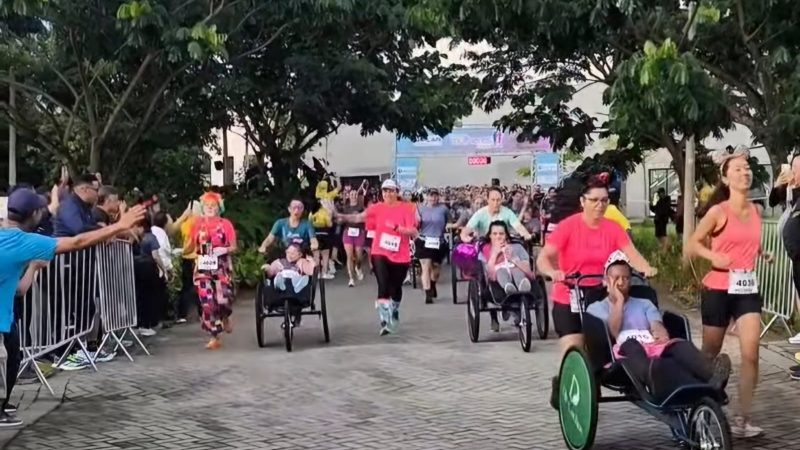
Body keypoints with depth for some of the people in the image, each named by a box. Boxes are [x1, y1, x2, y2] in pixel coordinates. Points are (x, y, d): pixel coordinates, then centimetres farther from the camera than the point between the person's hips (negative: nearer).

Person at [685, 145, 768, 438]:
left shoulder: (756, 211, 6)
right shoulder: (718, 211, -9)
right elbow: (693, 243, -4)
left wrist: (763, 253, 7)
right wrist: (714, 256, -19)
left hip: (748, 289, 4)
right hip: (718, 289, -4)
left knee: (751, 353, -9)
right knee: (711, 352, 10)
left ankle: (742, 419, -2)